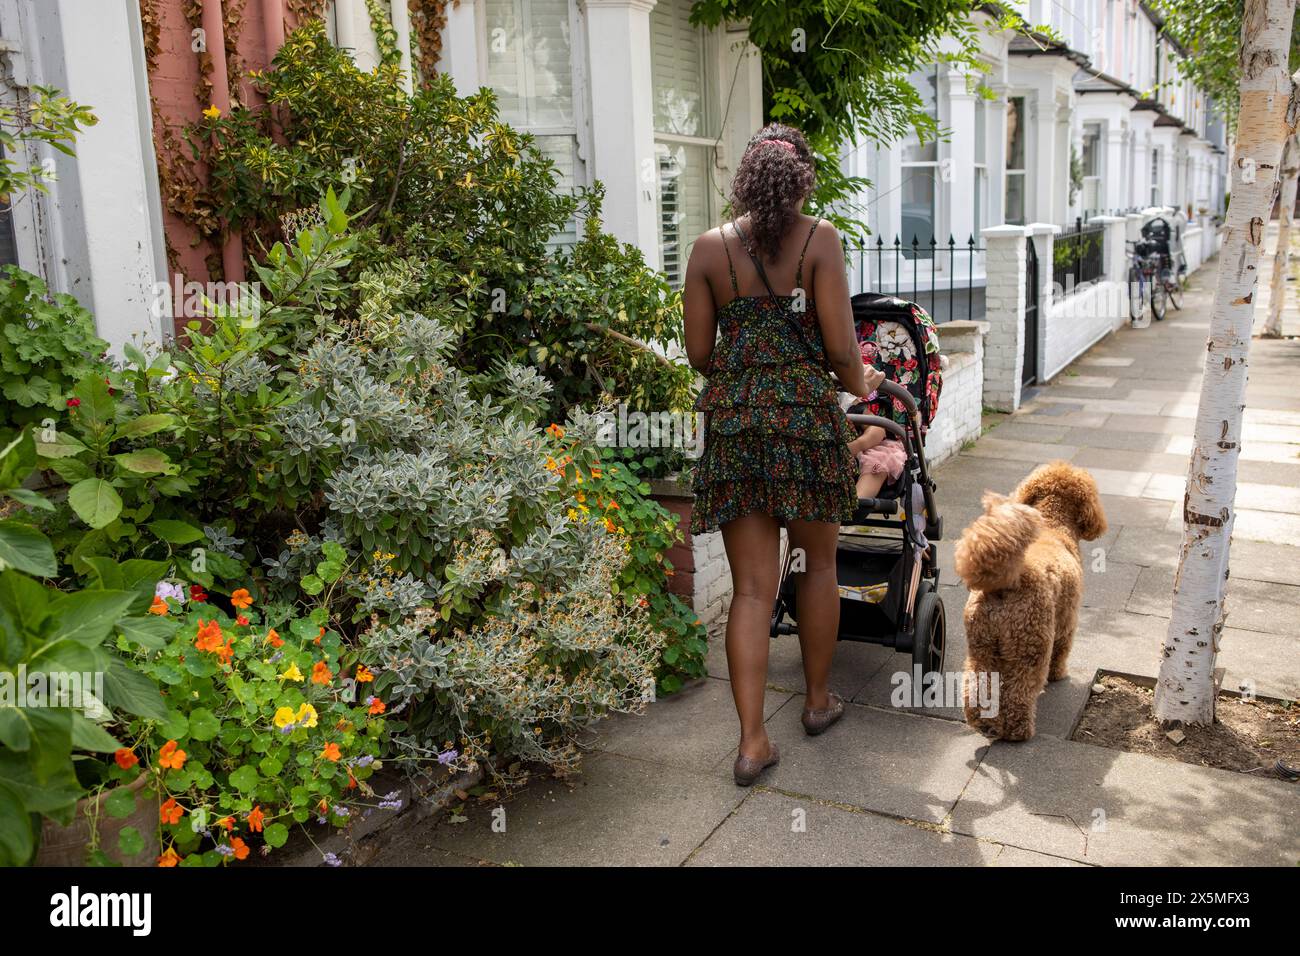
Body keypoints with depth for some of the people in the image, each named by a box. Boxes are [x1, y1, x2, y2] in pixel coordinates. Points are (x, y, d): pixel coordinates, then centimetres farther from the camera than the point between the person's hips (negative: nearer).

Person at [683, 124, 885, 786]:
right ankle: (818, 699, 35)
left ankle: (752, 742, 7)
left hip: (733, 420, 2)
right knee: (818, 562, 19)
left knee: (751, 587, 6)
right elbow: (840, 347, -8)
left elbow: (698, 352, 5)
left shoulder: (709, 247, 4)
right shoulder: (819, 239, -4)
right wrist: (860, 383, 13)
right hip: (806, 413, -2)